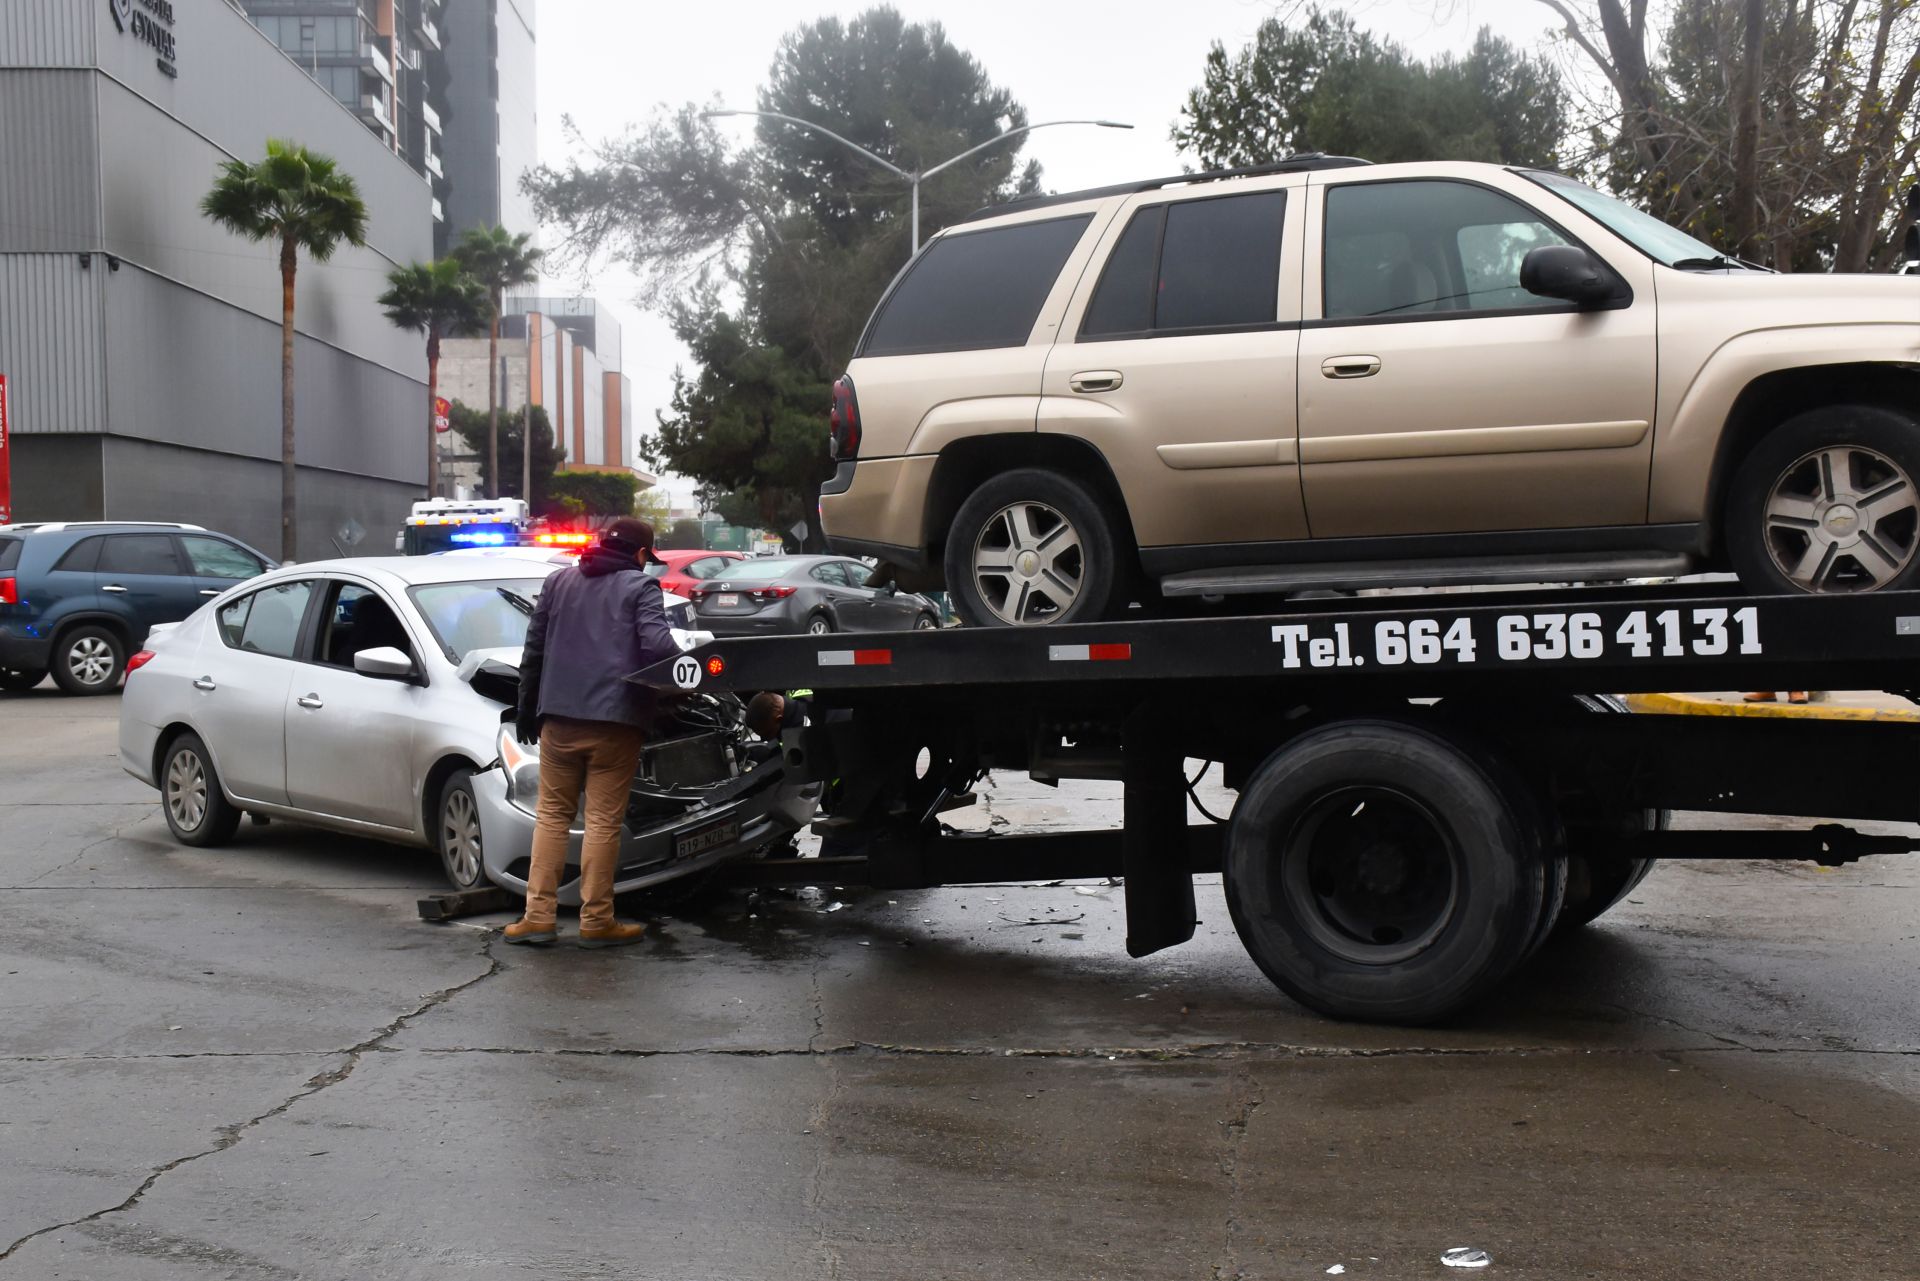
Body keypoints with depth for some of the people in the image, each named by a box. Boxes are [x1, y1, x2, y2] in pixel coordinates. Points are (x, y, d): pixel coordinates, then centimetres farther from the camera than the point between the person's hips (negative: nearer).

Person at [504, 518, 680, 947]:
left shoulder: (559, 582, 15)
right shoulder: (641, 586, 0)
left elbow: (534, 650, 16)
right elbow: (656, 645, -16)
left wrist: (527, 710, 22)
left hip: (559, 718, 4)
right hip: (615, 720, -4)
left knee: (552, 814, 12)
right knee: (603, 821, 1)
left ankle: (538, 916, 8)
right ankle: (596, 921, 5)